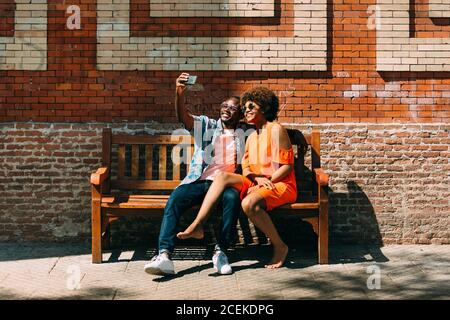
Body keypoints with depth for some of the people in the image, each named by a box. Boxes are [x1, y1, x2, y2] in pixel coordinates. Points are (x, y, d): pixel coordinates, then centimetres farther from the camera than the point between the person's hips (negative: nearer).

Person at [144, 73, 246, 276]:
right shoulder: (207, 126, 16)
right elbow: (184, 117, -3)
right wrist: (180, 94, -22)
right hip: (199, 181, 0)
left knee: (233, 197, -36)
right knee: (175, 198, -30)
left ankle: (221, 251, -26)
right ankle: (164, 255, -40)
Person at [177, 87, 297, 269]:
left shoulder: (276, 130, -4)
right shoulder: (251, 137, 21)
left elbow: (287, 166, -10)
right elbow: (246, 168, 11)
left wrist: (268, 181, -17)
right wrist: (258, 178, -11)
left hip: (281, 185, -7)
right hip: (257, 184, 7)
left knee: (249, 203, -37)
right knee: (224, 176, -15)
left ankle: (280, 247, -19)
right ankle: (197, 226, -28)